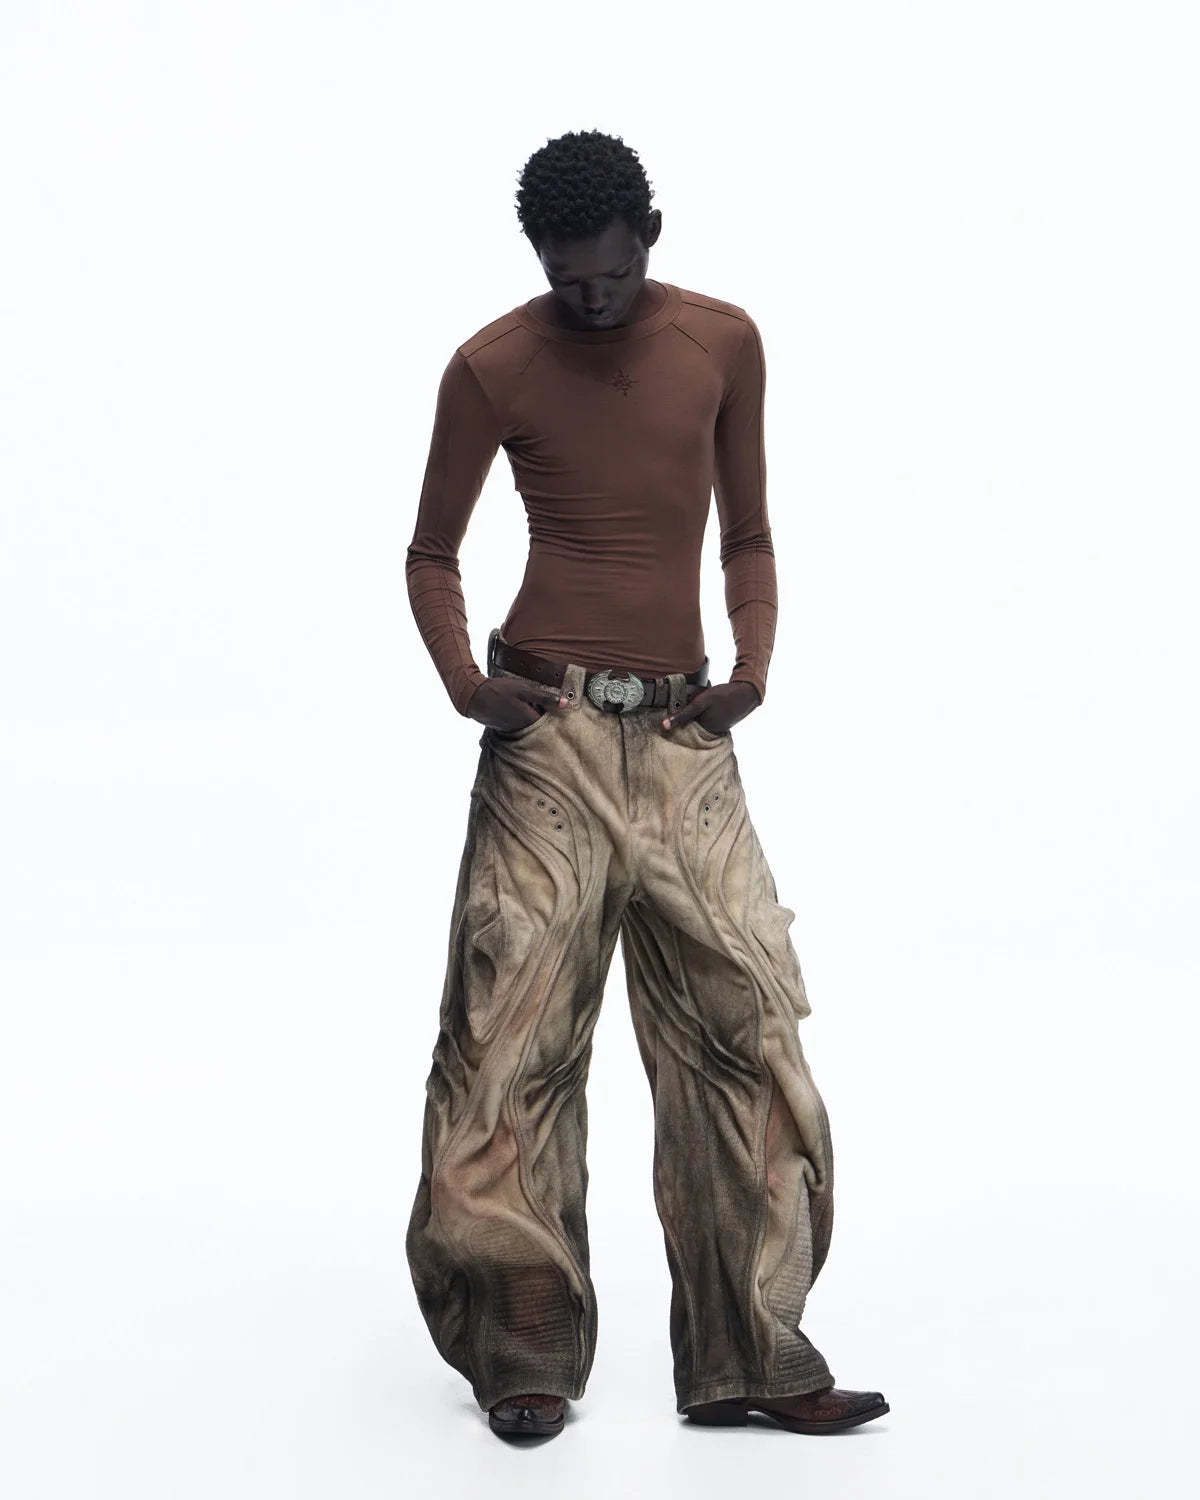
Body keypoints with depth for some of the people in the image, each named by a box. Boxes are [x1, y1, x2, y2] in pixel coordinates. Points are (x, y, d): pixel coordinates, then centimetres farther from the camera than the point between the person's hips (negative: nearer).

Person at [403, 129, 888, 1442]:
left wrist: (752, 670, -1)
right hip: (551, 733, -3)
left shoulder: (723, 342, 7)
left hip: (684, 739, 3)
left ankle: (747, 1358, 9)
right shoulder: (493, 369, -2)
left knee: (744, 1026, -1)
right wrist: (463, 682, -10)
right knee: (515, 1034, -5)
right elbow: (431, 554, 6)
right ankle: (521, 1353, 9)